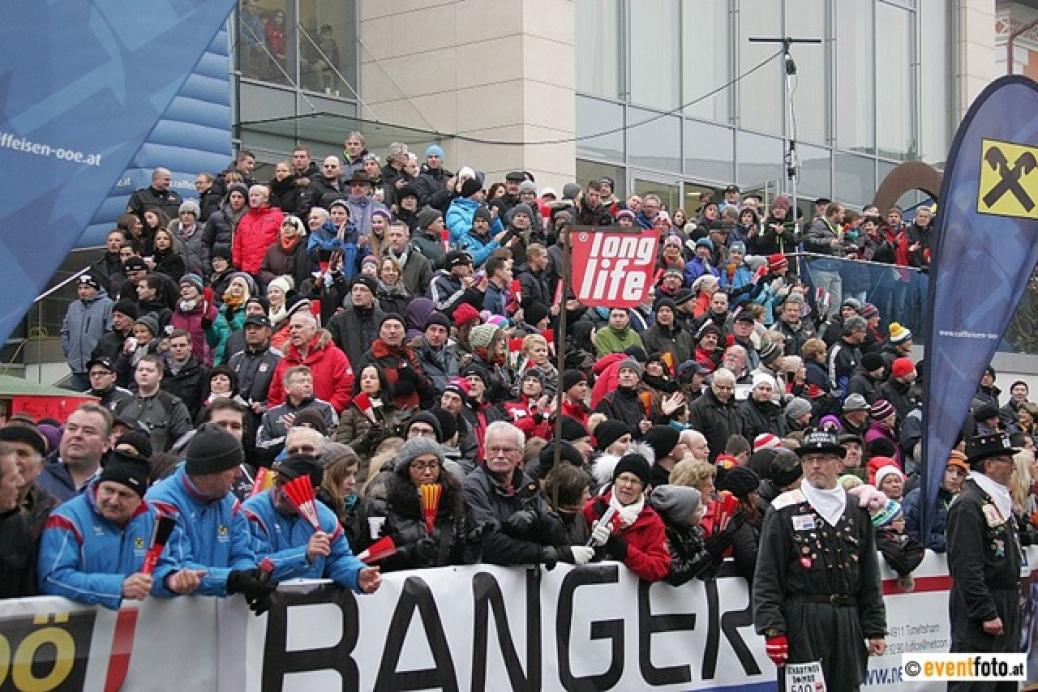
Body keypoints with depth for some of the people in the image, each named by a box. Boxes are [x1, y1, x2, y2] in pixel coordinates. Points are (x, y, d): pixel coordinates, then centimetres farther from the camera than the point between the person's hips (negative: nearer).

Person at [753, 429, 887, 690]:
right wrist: (772, 630, -12)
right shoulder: (784, 510, 0)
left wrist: (875, 629, 10)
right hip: (801, 622, -4)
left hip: (848, 623, 4)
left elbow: (870, 579, 16)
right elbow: (766, 578, -4)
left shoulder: (857, 512, 14)